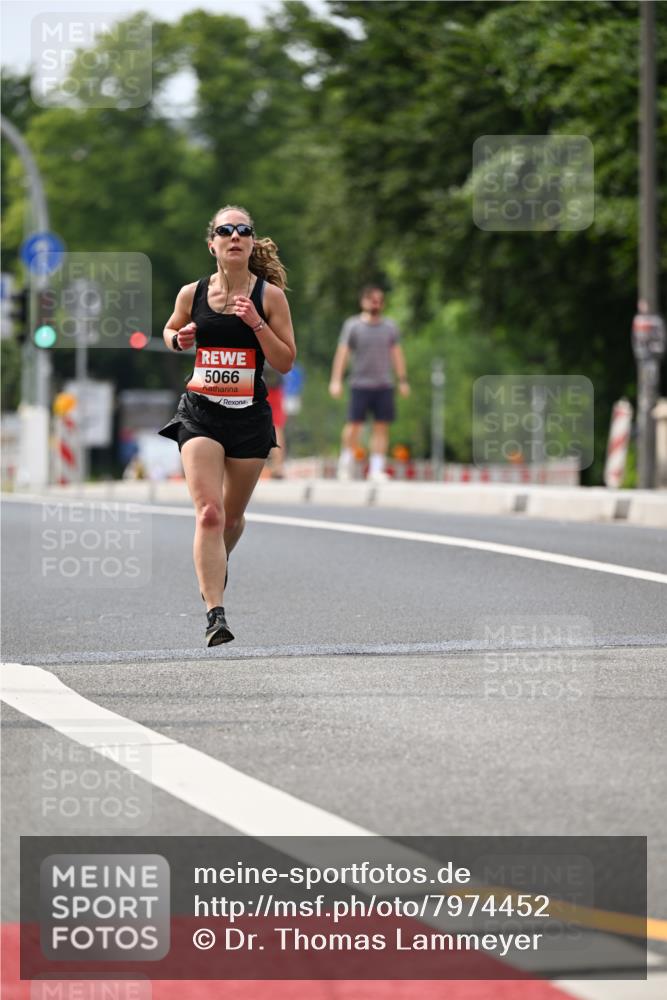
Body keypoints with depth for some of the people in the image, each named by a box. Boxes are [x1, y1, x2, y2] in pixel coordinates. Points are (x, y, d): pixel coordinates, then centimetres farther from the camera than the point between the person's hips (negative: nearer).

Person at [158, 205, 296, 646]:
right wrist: (178, 339, -2)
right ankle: (216, 614, -19)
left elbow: (285, 362, -4)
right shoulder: (192, 294, 1)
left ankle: (217, 564, 50)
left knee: (232, 516, 15)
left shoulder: (270, 295, -4)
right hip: (200, 412, 0)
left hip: (249, 415, 1)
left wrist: (256, 323, -18)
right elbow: (172, 330, 21)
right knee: (209, 513, -16)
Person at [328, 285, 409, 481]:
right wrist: (336, 380, -8)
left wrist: (403, 380, 9)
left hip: (384, 385, 3)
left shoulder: (390, 327, 11)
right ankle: (346, 462, 12)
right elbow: (342, 353, -1)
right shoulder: (352, 326, 2)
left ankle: (376, 469, 0)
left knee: (381, 427, -2)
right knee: (354, 425, -5)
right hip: (360, 384, -3)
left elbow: (397, 354, 15)